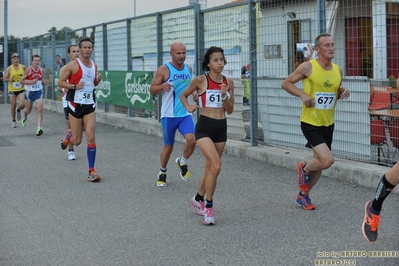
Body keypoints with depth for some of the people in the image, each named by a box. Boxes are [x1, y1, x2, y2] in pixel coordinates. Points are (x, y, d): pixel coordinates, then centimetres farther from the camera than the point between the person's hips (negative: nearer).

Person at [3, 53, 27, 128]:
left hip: (21, 89, 1)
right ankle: (13, 121, 25)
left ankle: (18, 110, 21)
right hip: (12, 90, 0)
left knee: (22, 104, -16)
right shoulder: (9, 69, -5)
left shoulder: (23, 67, -2)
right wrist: (9, 80, -24)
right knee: (13, 106, 4)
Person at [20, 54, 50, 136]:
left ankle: (39, 128, -18)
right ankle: (25, 117, 54)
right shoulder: (28, 70, -13)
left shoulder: (41, 70, -1)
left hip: (39, 92, 1)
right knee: (28, 110, 17)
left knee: (39, 109, -15)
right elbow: (21, 80, -12)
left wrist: (44, 82, -6)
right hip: (30, 92, -1)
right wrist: (32, 82, -25)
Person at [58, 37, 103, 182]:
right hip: (75, 104, -4)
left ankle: (91, 171, -2)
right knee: (77, 141, 3)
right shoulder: (72, 65, -8)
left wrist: (98, 80, 0)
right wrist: (74, 86, -21)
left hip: (90, 105, 4)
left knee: (91, 137, -7)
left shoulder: (94, 65, 9)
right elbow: (60, 82, -6)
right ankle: (68, 135, 41)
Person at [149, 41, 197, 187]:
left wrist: (194, 93, 5)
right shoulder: (164, 70, -7)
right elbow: (152, 89, -5)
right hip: (169, 115, -3)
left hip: (185, 113, 3)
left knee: (191, 140, -19)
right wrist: (162, 86, -26)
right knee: (168, 146, 7)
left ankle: (182, 162, 11)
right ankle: (162, 173, 31)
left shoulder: (188, 69, 8)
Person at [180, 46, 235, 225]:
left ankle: (198, 199, 39)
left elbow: (230, 111, 5)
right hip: (204, 127, -5)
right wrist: (188, 107, -11)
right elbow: (183, 95, 8)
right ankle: (208, 207, -7)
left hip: (221, 128, 5)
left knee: (210, 168, 15)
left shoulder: (228, 82, 4)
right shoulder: (201, 80, -7)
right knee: (216, 166, -20)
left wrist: (225, 95, -11)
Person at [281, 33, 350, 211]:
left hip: (328, 124, 6)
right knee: (327, 160, -19)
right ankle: (304, 169, 14)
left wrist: (343, 92, -4)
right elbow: (286, 83, -4)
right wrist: (303, 95, -19)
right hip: (310, 123, -6)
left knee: (320, 161, 15)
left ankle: (303, 194, 35)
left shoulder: (338, 70, 3)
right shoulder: (308, 67, -13)